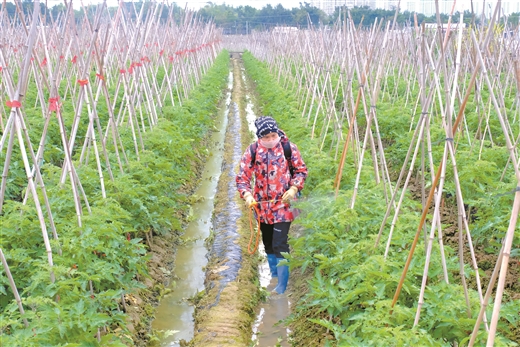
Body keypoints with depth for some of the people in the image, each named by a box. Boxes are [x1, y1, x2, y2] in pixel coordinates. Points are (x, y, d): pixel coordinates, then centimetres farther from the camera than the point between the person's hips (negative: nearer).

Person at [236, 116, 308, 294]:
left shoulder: (289, 147, -9)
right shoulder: (252, 150, -6)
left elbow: (301, 170, 2)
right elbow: (242, 177, -4)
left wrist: (294, 188, -14)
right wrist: (247, 195, -22)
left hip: (283, 204, -3)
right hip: (262, 205, 4)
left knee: (280, 246, -9)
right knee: (268, 244, 18)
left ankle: (281, 288, 1)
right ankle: (274, 276, 40)